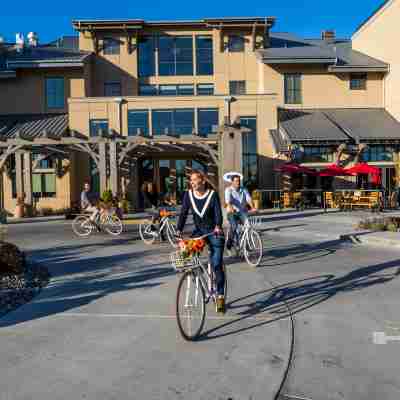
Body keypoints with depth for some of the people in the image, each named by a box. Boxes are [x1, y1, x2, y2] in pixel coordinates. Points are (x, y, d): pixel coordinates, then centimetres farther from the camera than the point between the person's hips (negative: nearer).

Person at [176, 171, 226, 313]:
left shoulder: (212, 194, -12)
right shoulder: (188, 195, -3)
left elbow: (218, 212, -21)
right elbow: (183, 213, -7)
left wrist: (218, 226, -40)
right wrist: (179, 230, -22)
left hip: (214, 232, -3)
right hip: (199, 231, 3)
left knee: (217, 265, -6)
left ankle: (220, 296, 7)